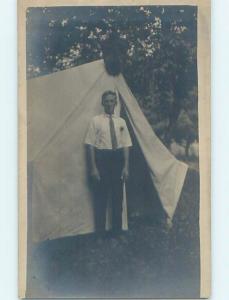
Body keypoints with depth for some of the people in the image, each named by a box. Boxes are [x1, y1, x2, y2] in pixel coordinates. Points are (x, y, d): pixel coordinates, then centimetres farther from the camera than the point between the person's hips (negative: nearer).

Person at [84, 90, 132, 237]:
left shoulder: (121, 122, 7)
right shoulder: (96, 121, -1)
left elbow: (126, 145, 7)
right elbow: (91, 145, -3)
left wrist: (126, 167, 0)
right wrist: (93, 167, -9)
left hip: (118, 158, 3)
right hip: (102, 158, -3)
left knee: (118, 196, 11)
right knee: (101, 196, 3)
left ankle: (117, 230, 25)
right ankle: (101, 232, 17)